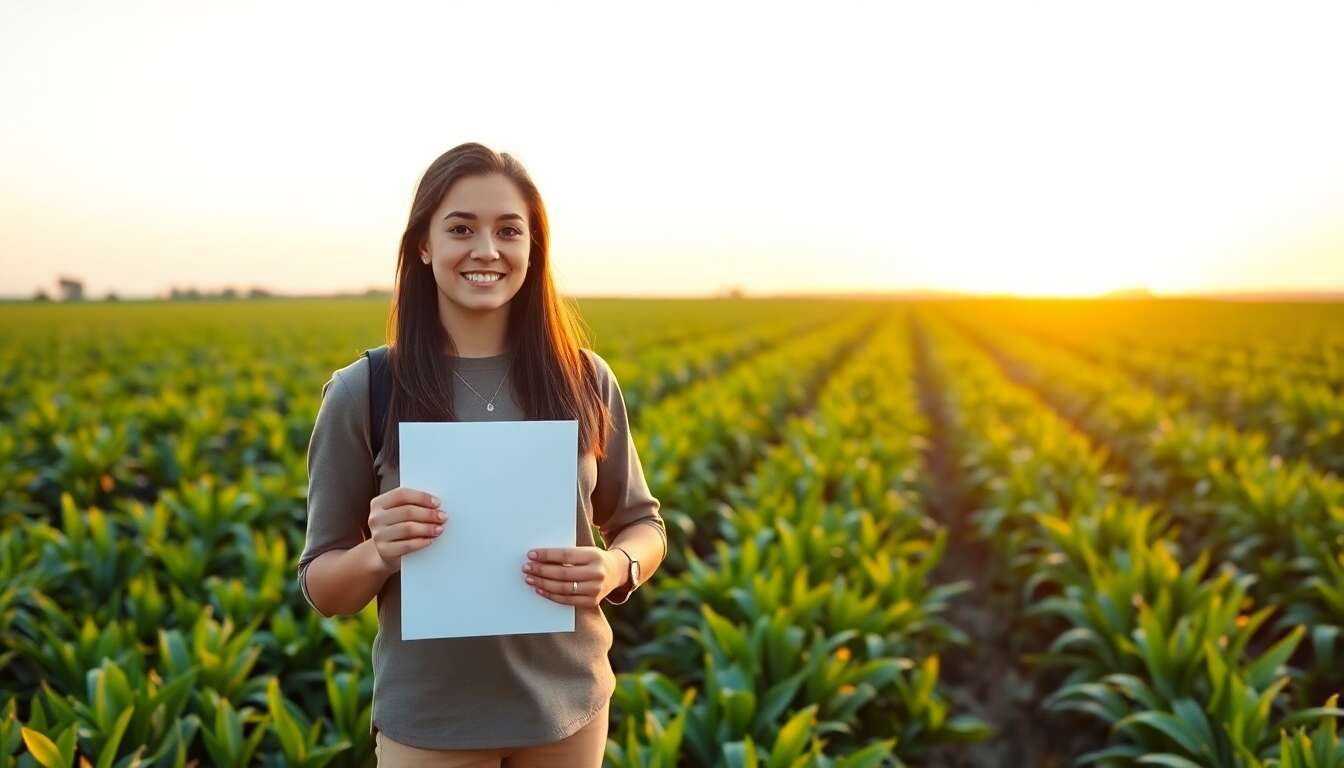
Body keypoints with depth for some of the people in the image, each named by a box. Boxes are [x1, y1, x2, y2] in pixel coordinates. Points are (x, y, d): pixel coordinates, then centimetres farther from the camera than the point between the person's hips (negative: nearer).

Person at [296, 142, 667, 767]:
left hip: (569, 706, 2)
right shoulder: (363, 392, -9)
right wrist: (379, 552, -23)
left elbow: (642, 525, 7)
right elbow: (323, 589, -2)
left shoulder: (586, 381, -4)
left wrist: (615, 568, -15)